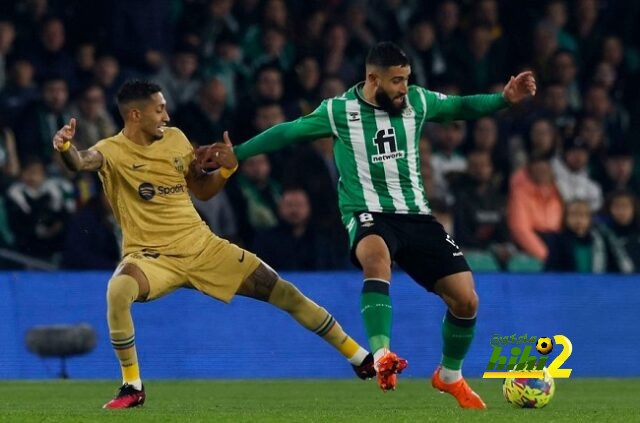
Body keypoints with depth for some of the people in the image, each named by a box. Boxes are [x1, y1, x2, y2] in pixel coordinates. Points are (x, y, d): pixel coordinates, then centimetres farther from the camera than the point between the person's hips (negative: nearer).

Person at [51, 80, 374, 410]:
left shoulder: (175, 138, 5)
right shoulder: (113, 150, -10)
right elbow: (79, 162, -33)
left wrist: (227, 168, -3)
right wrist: (64, 147, -56)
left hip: (202, 246, 4)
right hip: (151, 256, -4)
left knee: (285, 293, 2)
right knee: (118, 290, -38)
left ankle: (360, 358, 20)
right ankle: (132, 388, -20)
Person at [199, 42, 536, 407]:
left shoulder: (417, 102, 3)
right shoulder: (339, 111, -4)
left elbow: (462, 107, 13)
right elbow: (286, 133, 1)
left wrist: (504, 99, -3)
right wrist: (233, 154, -1)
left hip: (416, 215, 4)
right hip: (368, 214, -4)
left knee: (466, 299, -3)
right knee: (377, 256, -42)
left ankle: (450, 376, 24)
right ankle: (382, 356, -50)